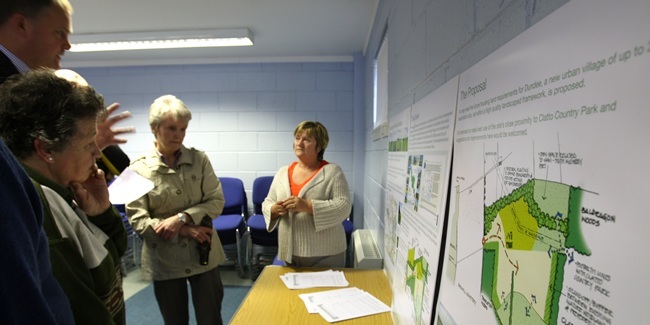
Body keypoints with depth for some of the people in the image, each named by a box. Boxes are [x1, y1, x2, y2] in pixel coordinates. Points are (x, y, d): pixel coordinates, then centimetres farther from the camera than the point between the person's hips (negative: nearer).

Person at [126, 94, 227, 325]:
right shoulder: (139, 169, -8)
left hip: (203, 254, 1)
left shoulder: (199, 159, -3)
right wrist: (185, 231, -18)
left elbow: (216, 201, -5)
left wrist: (182, 218, -19)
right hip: (164, 260, -1)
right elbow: (137, 221, -10)